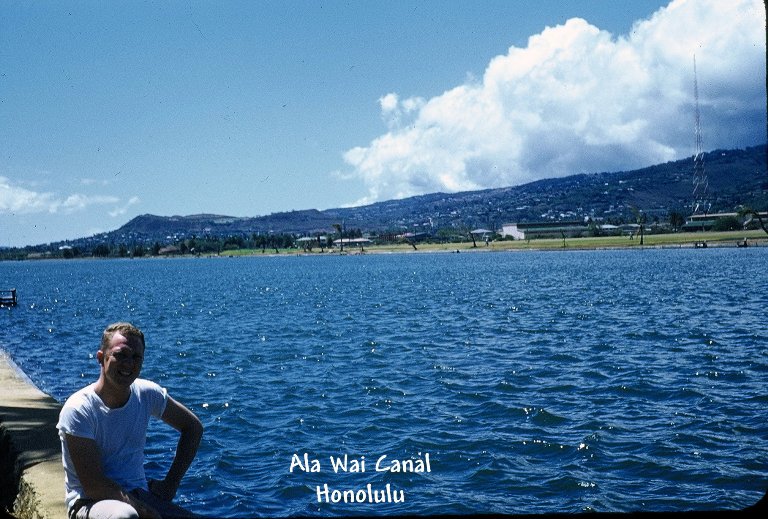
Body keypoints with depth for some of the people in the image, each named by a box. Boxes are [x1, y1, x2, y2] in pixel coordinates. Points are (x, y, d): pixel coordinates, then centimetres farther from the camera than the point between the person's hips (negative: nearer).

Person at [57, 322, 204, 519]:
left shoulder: (146, 394, 0)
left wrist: (171, 483, 6)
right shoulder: (78, 409, -15)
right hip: (89, 502, -5)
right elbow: (93, 485, -19)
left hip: (139, 495, 5)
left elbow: (193, 427, 15)